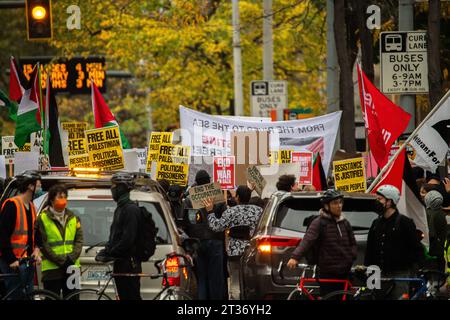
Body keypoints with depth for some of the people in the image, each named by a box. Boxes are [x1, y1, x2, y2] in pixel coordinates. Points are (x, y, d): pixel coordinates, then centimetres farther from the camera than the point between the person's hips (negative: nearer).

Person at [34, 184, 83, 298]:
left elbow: (79, 240, 8)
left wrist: (72, 258, -10)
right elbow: (42, 245, -6)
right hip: (52, 268, -4)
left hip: (72, 267, 4)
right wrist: (61, 261, -13)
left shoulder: (73, 218, 13)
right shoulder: (42, 219, -1)